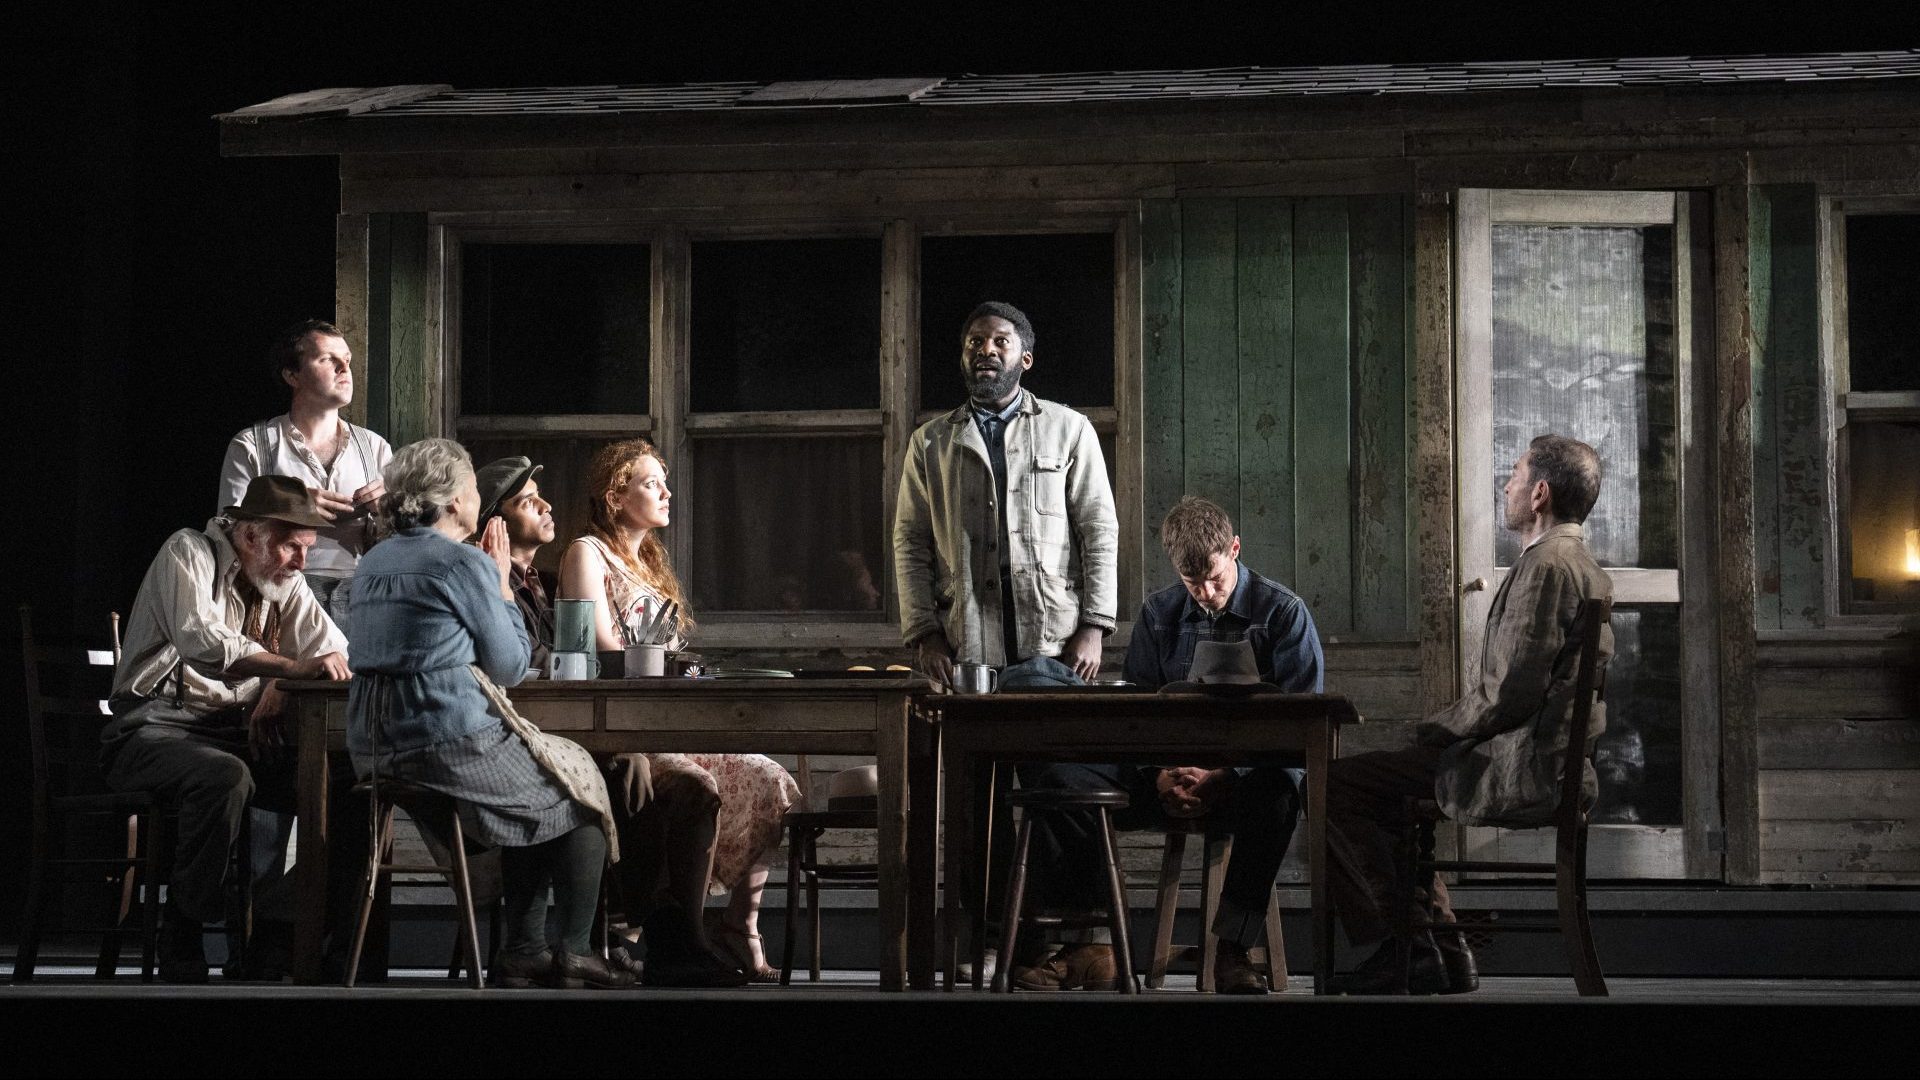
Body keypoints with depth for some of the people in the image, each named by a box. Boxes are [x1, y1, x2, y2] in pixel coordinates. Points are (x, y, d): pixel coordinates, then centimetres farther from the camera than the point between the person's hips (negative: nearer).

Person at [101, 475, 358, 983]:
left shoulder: (284, 580, 13)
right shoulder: (189, 552, -8)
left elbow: (334, 652, 7)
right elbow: (200, 640, -26)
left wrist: (278, 689, -13)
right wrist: (292, 668, -34)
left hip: (237, 731, 6)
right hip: (155, 726, -6)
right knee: (225, 777, -38)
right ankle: (181, 955, -27)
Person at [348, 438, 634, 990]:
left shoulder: (373, 562, 13)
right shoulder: (464, 562, -12)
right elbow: (509, 665, -5)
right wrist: (502, 584, 7)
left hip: (376, 750, 8)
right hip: (450, 742, -8)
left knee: (535, 796, 26)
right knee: (581, 792, 13)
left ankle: (522, 950, 21)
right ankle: (573, 954, 15)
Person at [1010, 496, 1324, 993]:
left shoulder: (1283, 612, 3)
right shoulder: (1158, 614, 16)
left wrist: (1223, 778, -18)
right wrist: (1158, 776, -11)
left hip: (1243, 777, -4)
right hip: (1169, 772, 4)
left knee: (1275, 793, -42)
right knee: (1057, 775, -20)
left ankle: (1232, 949, -31)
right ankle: (1091, 945, -20)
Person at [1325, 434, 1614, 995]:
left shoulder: (1545, 566, -16)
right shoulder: (1587, 569, 18)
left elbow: (1509, 695, -22)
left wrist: (1433, 730, -6)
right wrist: (1442, 730, 14)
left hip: (1521, 773, -11)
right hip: (1560, 766, 11)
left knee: (1336, 787, -7)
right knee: (1382, 791, 26)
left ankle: (1406, 948, -5)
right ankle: (1444, 953, 20)